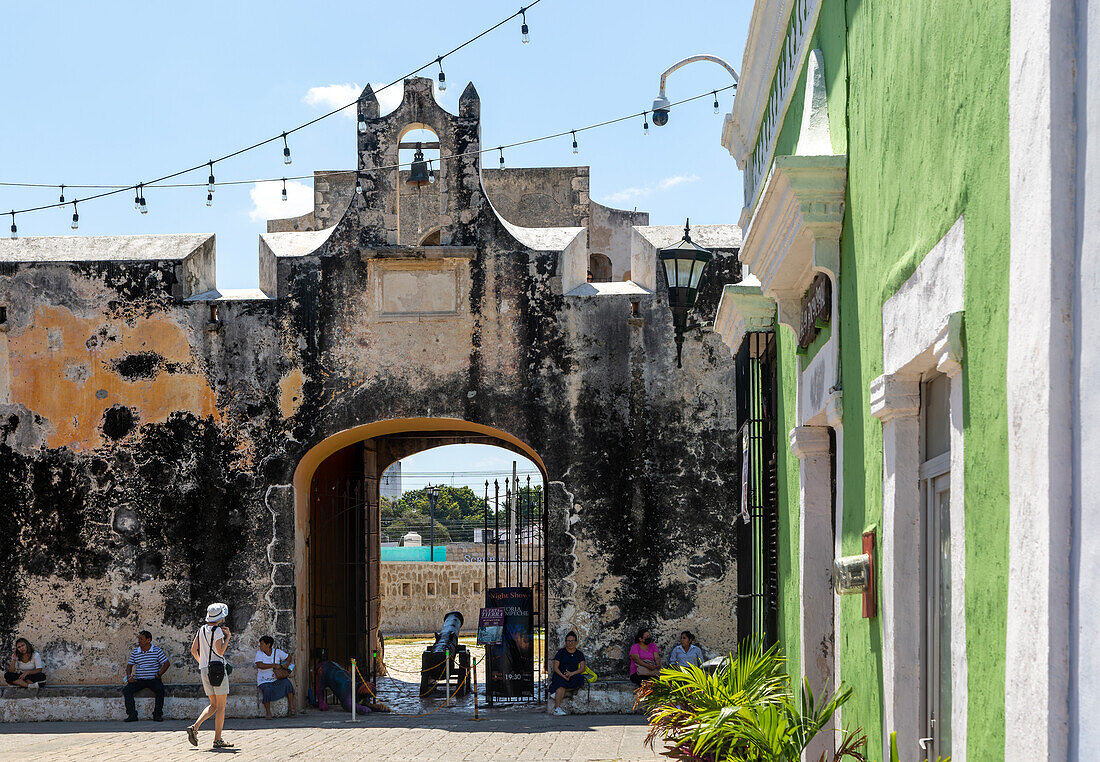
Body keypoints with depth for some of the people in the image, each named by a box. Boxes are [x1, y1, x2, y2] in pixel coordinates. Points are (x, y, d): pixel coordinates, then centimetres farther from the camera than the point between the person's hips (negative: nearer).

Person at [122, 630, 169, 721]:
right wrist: (129, 676, -3)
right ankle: (132, 715, -19)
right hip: (139, 680, 3)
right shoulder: (135, 652, 9)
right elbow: (129, 665, 17)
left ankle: (157, 714, -21)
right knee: (126, 689, -21)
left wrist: (158, 675, -9)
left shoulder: (157, 650, 0)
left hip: (153, 679, -3)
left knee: (160, 689, -33)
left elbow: (166, 663, 1)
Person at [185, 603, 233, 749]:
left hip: (204, 670, 7)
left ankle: (195, 727, -4)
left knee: (214, 705, 15)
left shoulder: (202, 630, 11)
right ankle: (218, 740, -1)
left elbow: (193, 650, 12)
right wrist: (228, 637, -9)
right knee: (221, 706, 0)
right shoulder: (217, 630, -11)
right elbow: (220, 651, -20)